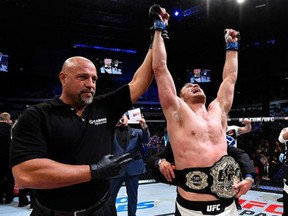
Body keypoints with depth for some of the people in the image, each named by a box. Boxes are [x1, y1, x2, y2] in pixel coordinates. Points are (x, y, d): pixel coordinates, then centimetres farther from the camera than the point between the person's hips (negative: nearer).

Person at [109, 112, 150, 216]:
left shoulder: (136, 131, 8)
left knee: (132, 195, 11)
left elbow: (145, 139, -5)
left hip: (133, 168, 0)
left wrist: (144, 128, -25)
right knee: (110, 195, 6)